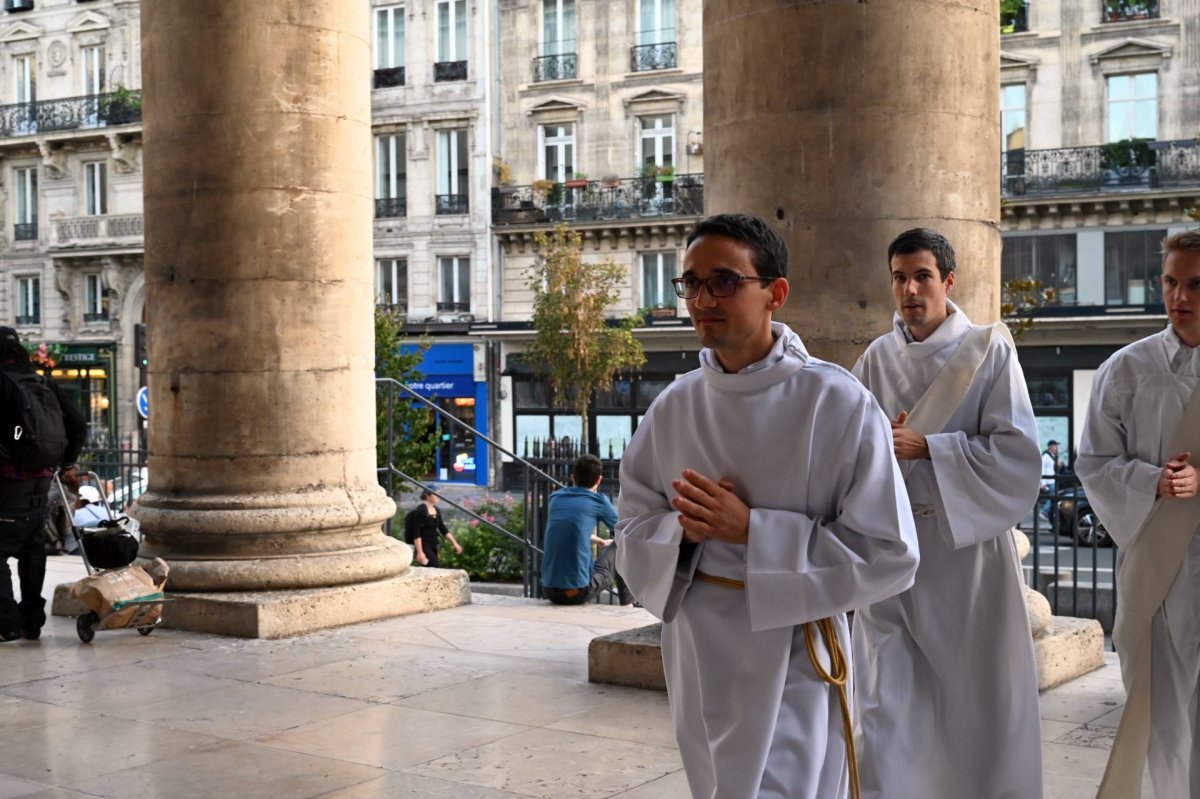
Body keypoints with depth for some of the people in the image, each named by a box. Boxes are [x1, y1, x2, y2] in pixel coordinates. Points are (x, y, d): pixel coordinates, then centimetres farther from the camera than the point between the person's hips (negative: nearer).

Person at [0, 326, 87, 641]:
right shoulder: (46, 385, 11)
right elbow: (79, 424, 13)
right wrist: (67, 463, 23)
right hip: (42, 479, 7)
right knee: (32, 549, 16)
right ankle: (32, 621, 20)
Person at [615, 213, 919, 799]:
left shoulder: (838, 404, -14)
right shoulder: (674, 408, 1)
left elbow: (888, 553, -14)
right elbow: (632, 535, 8)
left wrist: (750, 529, -20)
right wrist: (685, 530, -15)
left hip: (791, 661, -5)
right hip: (697, 657, 5)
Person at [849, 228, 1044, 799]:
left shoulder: (988, 350, -4)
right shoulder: (877, 358, 6)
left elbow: (1018, 452, -11)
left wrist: (925, 446, -18)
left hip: (967, 543, -3)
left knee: (978, 695, 5)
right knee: (887, 696, 2)